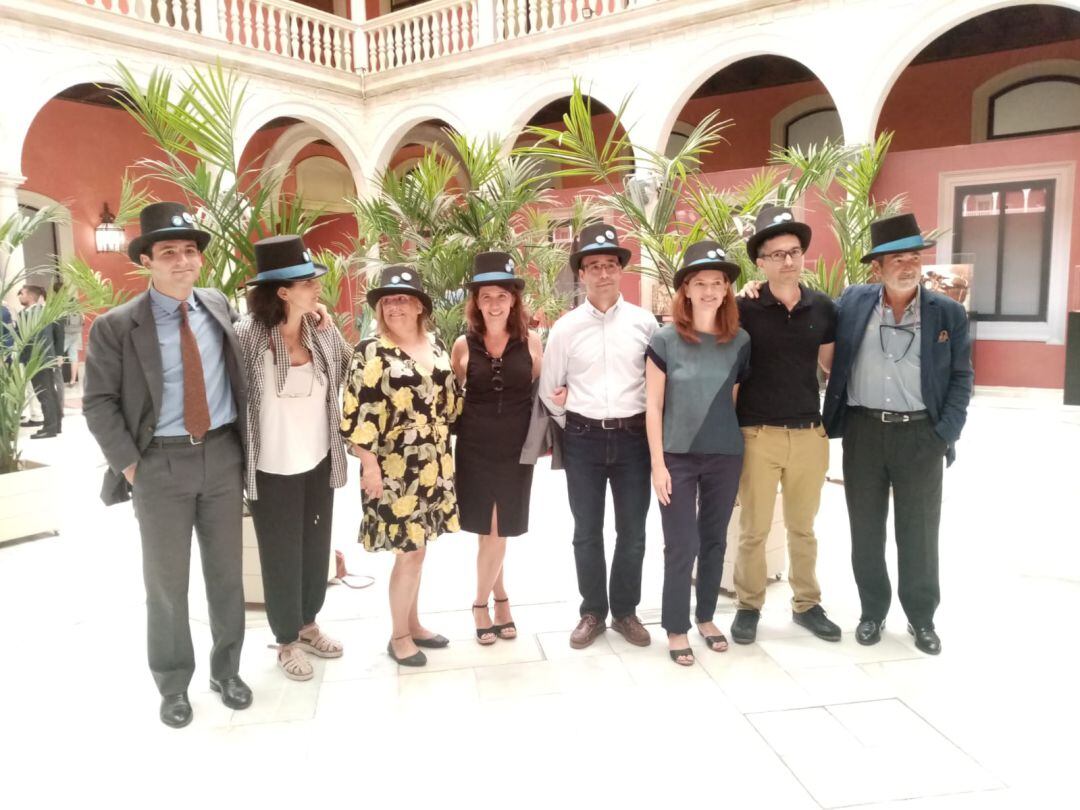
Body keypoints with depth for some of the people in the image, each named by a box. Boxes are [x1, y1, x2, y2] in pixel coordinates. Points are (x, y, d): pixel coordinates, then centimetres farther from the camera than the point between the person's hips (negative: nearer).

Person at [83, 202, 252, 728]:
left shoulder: (219, 306, 4)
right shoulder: (116, 327, -8)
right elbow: (99, 403, -5)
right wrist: (130, 464, -11)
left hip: (222, 455, 3)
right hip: (160, 464, -3)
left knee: (226, 572, 13)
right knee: (166, 581, 9)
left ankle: (226, 670, 32)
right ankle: (173, 685, 30)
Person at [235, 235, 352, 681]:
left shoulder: (324, 333, -2)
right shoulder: (247, 335, -17)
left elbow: (351, 377, 7)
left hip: (319, 463, 5)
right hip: (273, 469, -4)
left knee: (317, 549, 18)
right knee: (281, 555, 12)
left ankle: (308, 624, 41)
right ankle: (286, 641, 33)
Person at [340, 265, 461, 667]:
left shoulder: (435, 346, 8)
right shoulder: (371, 352, -9)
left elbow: (450, 399, 16)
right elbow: (358, 412, -13)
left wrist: (444, 456, 14)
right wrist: (370, 465, -16)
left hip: (433, 466, 6)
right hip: (395, 469, -6)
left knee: (417, 548, 15)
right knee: (410, 551, -1)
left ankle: (413, 624, 30)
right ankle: (399, 636, 17)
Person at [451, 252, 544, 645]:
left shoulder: (530, 341, -1)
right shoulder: (463, 345, -2)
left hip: (516, 448, 0)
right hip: (475, 448, 0)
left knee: (497, 531, 7)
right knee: (490, 531, 7)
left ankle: (482, 603, 28)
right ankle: (499, 597, 29)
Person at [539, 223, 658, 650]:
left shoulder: (644, 322, -1)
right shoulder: (565, 327, -1)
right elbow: (548, 389, 8)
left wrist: (651, 427, 3)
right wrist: (572, 428, 9)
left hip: (634, 437, 0)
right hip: (583, 439, 0)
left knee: (632, 531, 9)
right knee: (587, 532, 9)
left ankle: (625, 611, 27)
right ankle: (593, 612, 25)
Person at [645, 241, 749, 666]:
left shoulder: (740, 342, 1)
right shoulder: (664, 340, -7)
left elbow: (740, 400, 7)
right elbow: (653, 407, -6)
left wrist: (742, 454, 6)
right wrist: (658, 464, -9)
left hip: (725, 456, 3)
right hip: (678, 457, -3)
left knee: (714, 541, 14)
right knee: (681, 546, 1)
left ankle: (706, 617, 31)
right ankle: (676, 629, 17)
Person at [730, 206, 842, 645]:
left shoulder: (824, 308, 3)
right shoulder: (744, 308, -7)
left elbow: (832, 363, 14)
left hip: (810, 433, 3)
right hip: (758, 434, -3)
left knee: (803, 527, 17)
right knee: (753, 529, 8)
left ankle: (807, 604, 33)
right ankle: (748, 606, 25)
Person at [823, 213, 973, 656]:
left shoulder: (948, 313, 1)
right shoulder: (853, 301, 2)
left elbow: (962, 377, 4)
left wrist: (945, 434, -6)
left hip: (920, 433, 0)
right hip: (863, 431, 1)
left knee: (919, 532, 9)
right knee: (865, 530, 10)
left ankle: (921, 617, 27)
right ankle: (872, 611, 27)